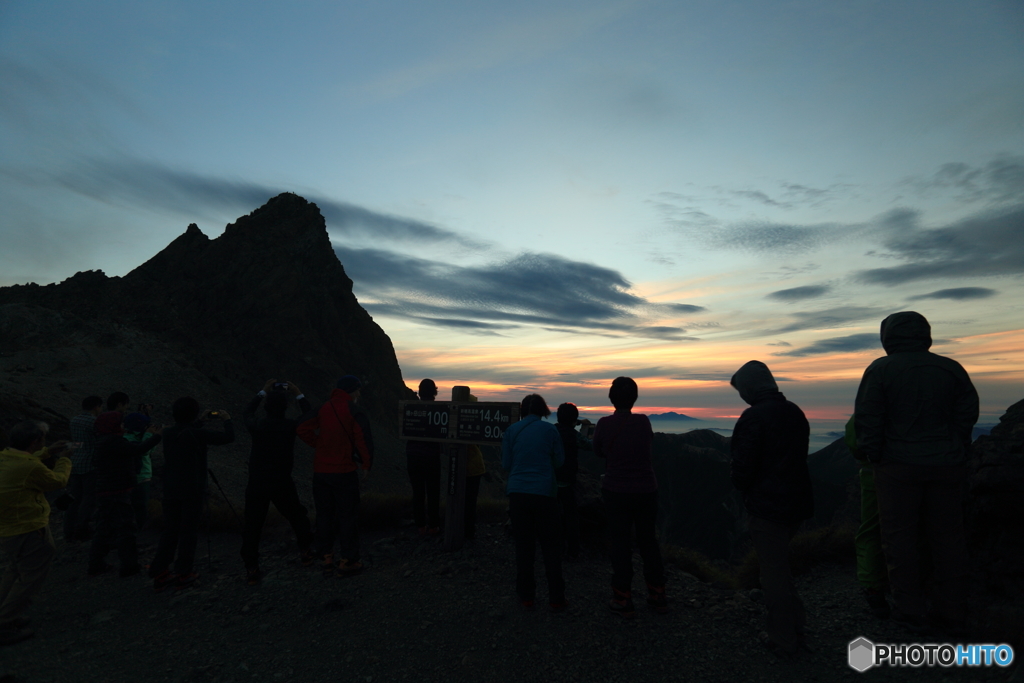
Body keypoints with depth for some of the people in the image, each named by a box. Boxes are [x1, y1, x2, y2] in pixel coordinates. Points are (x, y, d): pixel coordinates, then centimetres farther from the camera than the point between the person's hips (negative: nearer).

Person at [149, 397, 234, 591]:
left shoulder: (168, 433, 1)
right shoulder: (197, 434, -17)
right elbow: (228, 437, -15)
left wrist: (202, 421, 24)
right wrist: (226, 420, 2)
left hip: (171, 491, 6)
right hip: (192, 491, -6)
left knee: (169, 531, 14)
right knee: (188, 532, 4)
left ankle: (160, 574, 16)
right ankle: (183, 573, 11)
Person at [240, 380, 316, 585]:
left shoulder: (257, 425, -8)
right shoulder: (291, 426, -9)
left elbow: (247, 413, 16)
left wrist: (263, 392, 22)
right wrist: (298, 394, 17)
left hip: (256, 485, 0)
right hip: (283, 484, 0)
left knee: (252, 527, 7)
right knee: (297, 516, 20)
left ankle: (251, 570, 7)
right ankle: (305, 552, 30)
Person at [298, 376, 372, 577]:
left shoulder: (322, 409, 4)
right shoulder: (353, 412, -12)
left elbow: (303, 429, 2)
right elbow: (363, 438, -20)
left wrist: (319, 445, 7)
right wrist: (366, 464, -7)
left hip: (320, 471, 5)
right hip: (344, 472, -5)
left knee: (324, 515, 16)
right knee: (347, 516, 6)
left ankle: (326, 559, 24)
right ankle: (348, 561, 11)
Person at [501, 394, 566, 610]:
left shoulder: (511, 431, 1)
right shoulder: (550, 430, -2)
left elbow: (506, 464, 5)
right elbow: (559, 460, 6)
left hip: (517, 492, 2)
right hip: (544, 493, -1)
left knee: (524, 544, 12)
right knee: (551, 545, 9)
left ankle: (526, 596, 19)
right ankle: (556, 597, 13)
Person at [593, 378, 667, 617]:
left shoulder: (604, 424, -11)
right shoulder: (643, 421, -7)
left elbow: (598, 452, 4)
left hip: (616, 492, -2)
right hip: (646, 490, 2)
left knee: (620, 543, 7)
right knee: (648, 541, 16)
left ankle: (623, 600, 11)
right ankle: (658, 596, 25)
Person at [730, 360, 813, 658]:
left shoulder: (753, 418, -20)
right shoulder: (795, 412, 6)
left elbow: (742, 468, -20)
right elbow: (798, 457, 14)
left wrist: (745, 489, 2)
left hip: (767, 507, -8)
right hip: (797, 502, 8)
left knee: (773, 572, 7)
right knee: (780, 566, 24)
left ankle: (784, 640, 20)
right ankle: (795, 627, 33)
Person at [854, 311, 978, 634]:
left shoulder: (881, 369, -8)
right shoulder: (951, 369, 5)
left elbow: (867, 419, -11)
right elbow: (968, 414, 6)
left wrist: (873, 454, -1)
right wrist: (957, 454, 14)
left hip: (899, 465, -4)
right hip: (946, 466, 4)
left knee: (900, 535, 5)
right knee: (948, 536, 12)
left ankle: (910, 609, 10)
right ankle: (951, 613, 19)